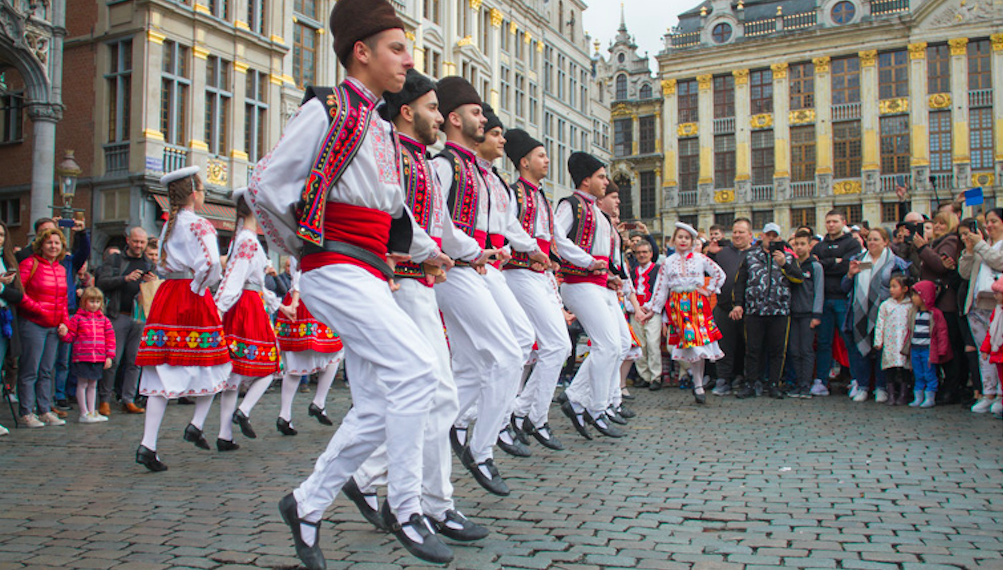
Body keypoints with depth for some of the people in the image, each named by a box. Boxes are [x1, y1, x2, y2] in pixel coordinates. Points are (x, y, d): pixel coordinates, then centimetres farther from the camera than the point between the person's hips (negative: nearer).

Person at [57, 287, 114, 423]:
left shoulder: (103, 319, 9)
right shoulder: (77, 318, 0)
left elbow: (110, 338, 8)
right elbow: (71, 336, 2)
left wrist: (109, 356, 3)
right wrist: (64, 334, -20)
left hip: (99, 359, 4)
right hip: (82, 357, -4)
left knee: (93, 385, 13)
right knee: (82, 384, 1)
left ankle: (92, 411, 19)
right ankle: (84, 413, 7)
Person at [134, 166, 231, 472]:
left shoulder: (167, 226, 14)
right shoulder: (200, 225, -8)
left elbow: (163, 266, 15)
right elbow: (210, 264, -22)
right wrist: (199, 289, -8)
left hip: (167, 295, 6)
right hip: (194, 298, -6)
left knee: (164, 370, 3)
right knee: (212, 365, 13)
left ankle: (148, 444, -2)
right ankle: (196, 425, 8)